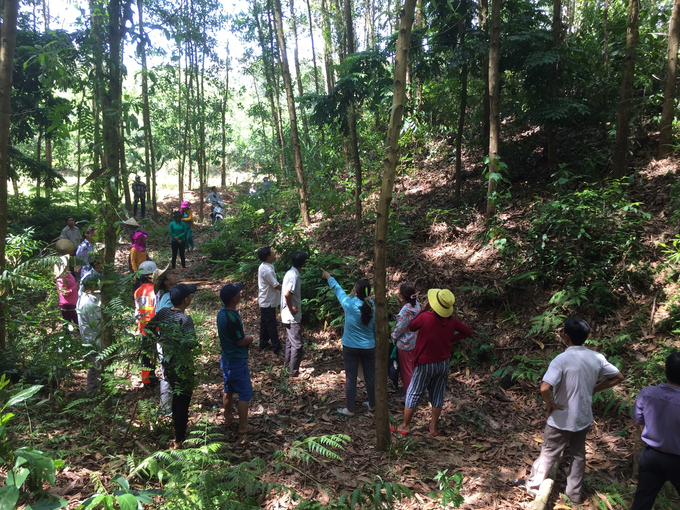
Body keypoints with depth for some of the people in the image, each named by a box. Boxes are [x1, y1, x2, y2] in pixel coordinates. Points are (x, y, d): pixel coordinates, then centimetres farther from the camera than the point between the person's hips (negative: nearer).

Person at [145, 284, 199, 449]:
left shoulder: (163, 312, -4)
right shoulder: (185, 319, -24)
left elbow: (149, 328, 9)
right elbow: (189, 343, -33)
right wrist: (195, 343, -12)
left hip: (166, 363, 7)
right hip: (182, 367, -7)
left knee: (173, 398, 26)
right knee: (182, 402, 5)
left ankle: (177, 427, 45)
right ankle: (179, 440, 14)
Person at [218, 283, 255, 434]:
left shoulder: (221, 313, 0)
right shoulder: (233, 318, -28)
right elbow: (240, 341, -18)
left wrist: (245, 337, 5)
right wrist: (250, 338, -1)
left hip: (226, 359, 9)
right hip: (237, 362, -9)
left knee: (228, 389, 24)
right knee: (245, 393, 3)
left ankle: (228, 417, 40)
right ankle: (243, 426, 9)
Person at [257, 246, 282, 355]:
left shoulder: (263, 266, 4)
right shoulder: (266, 269, -27)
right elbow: (276, 285, -22)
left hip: (264, 300, 10)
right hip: (268, 301, -10)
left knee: (264, 323, 20)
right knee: (271, 326, -1)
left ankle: (263, 344, 32)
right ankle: (277, 349, 7)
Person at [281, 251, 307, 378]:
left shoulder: (292, 273, 7)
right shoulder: (294, 276, -22)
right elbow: (287, 294, -33)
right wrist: (291, 308, -19)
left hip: (289, 317, 10)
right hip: (292, 317, -10)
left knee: (290, 342, 20)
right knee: (297, 345, -2)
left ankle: (289, 367, 32)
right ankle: (293, 372, 7)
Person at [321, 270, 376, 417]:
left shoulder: (349, 304, -16)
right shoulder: (373, 307, -10)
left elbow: (337, 289, 2)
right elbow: (376, 328, 0)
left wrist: (329, 277, 18)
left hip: (350, 347, -2)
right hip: (369, 347, 2)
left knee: (351, 378, 8)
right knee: (370, 376, 16)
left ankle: (350, 409, 18)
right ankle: (372, 405, 32)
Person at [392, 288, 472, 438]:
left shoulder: (425, 317, -25)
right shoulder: (452, 320, -9)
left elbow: (411, 326, -5)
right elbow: (468, 332, 6)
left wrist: (423, 310, -6)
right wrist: (451, 339, 3)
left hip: (425, 364, -4)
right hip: (443, 363, 4)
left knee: (413, 394, 10)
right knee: (437, 396, 16)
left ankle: (405, 426, 20)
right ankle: (433, 428, 25)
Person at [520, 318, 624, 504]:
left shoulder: (561, 360, -26)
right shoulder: (597, 357, -8)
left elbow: (545, 388, -37)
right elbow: (617, 377, 7)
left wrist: (550, 404, -17)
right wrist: (593, 389, 8)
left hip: (562, 419, -5)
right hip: (584, 418, 5)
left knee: (548, 454, 14)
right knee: (579, 454, 23)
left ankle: (533, 485, 32)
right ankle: (574, 492, 36)